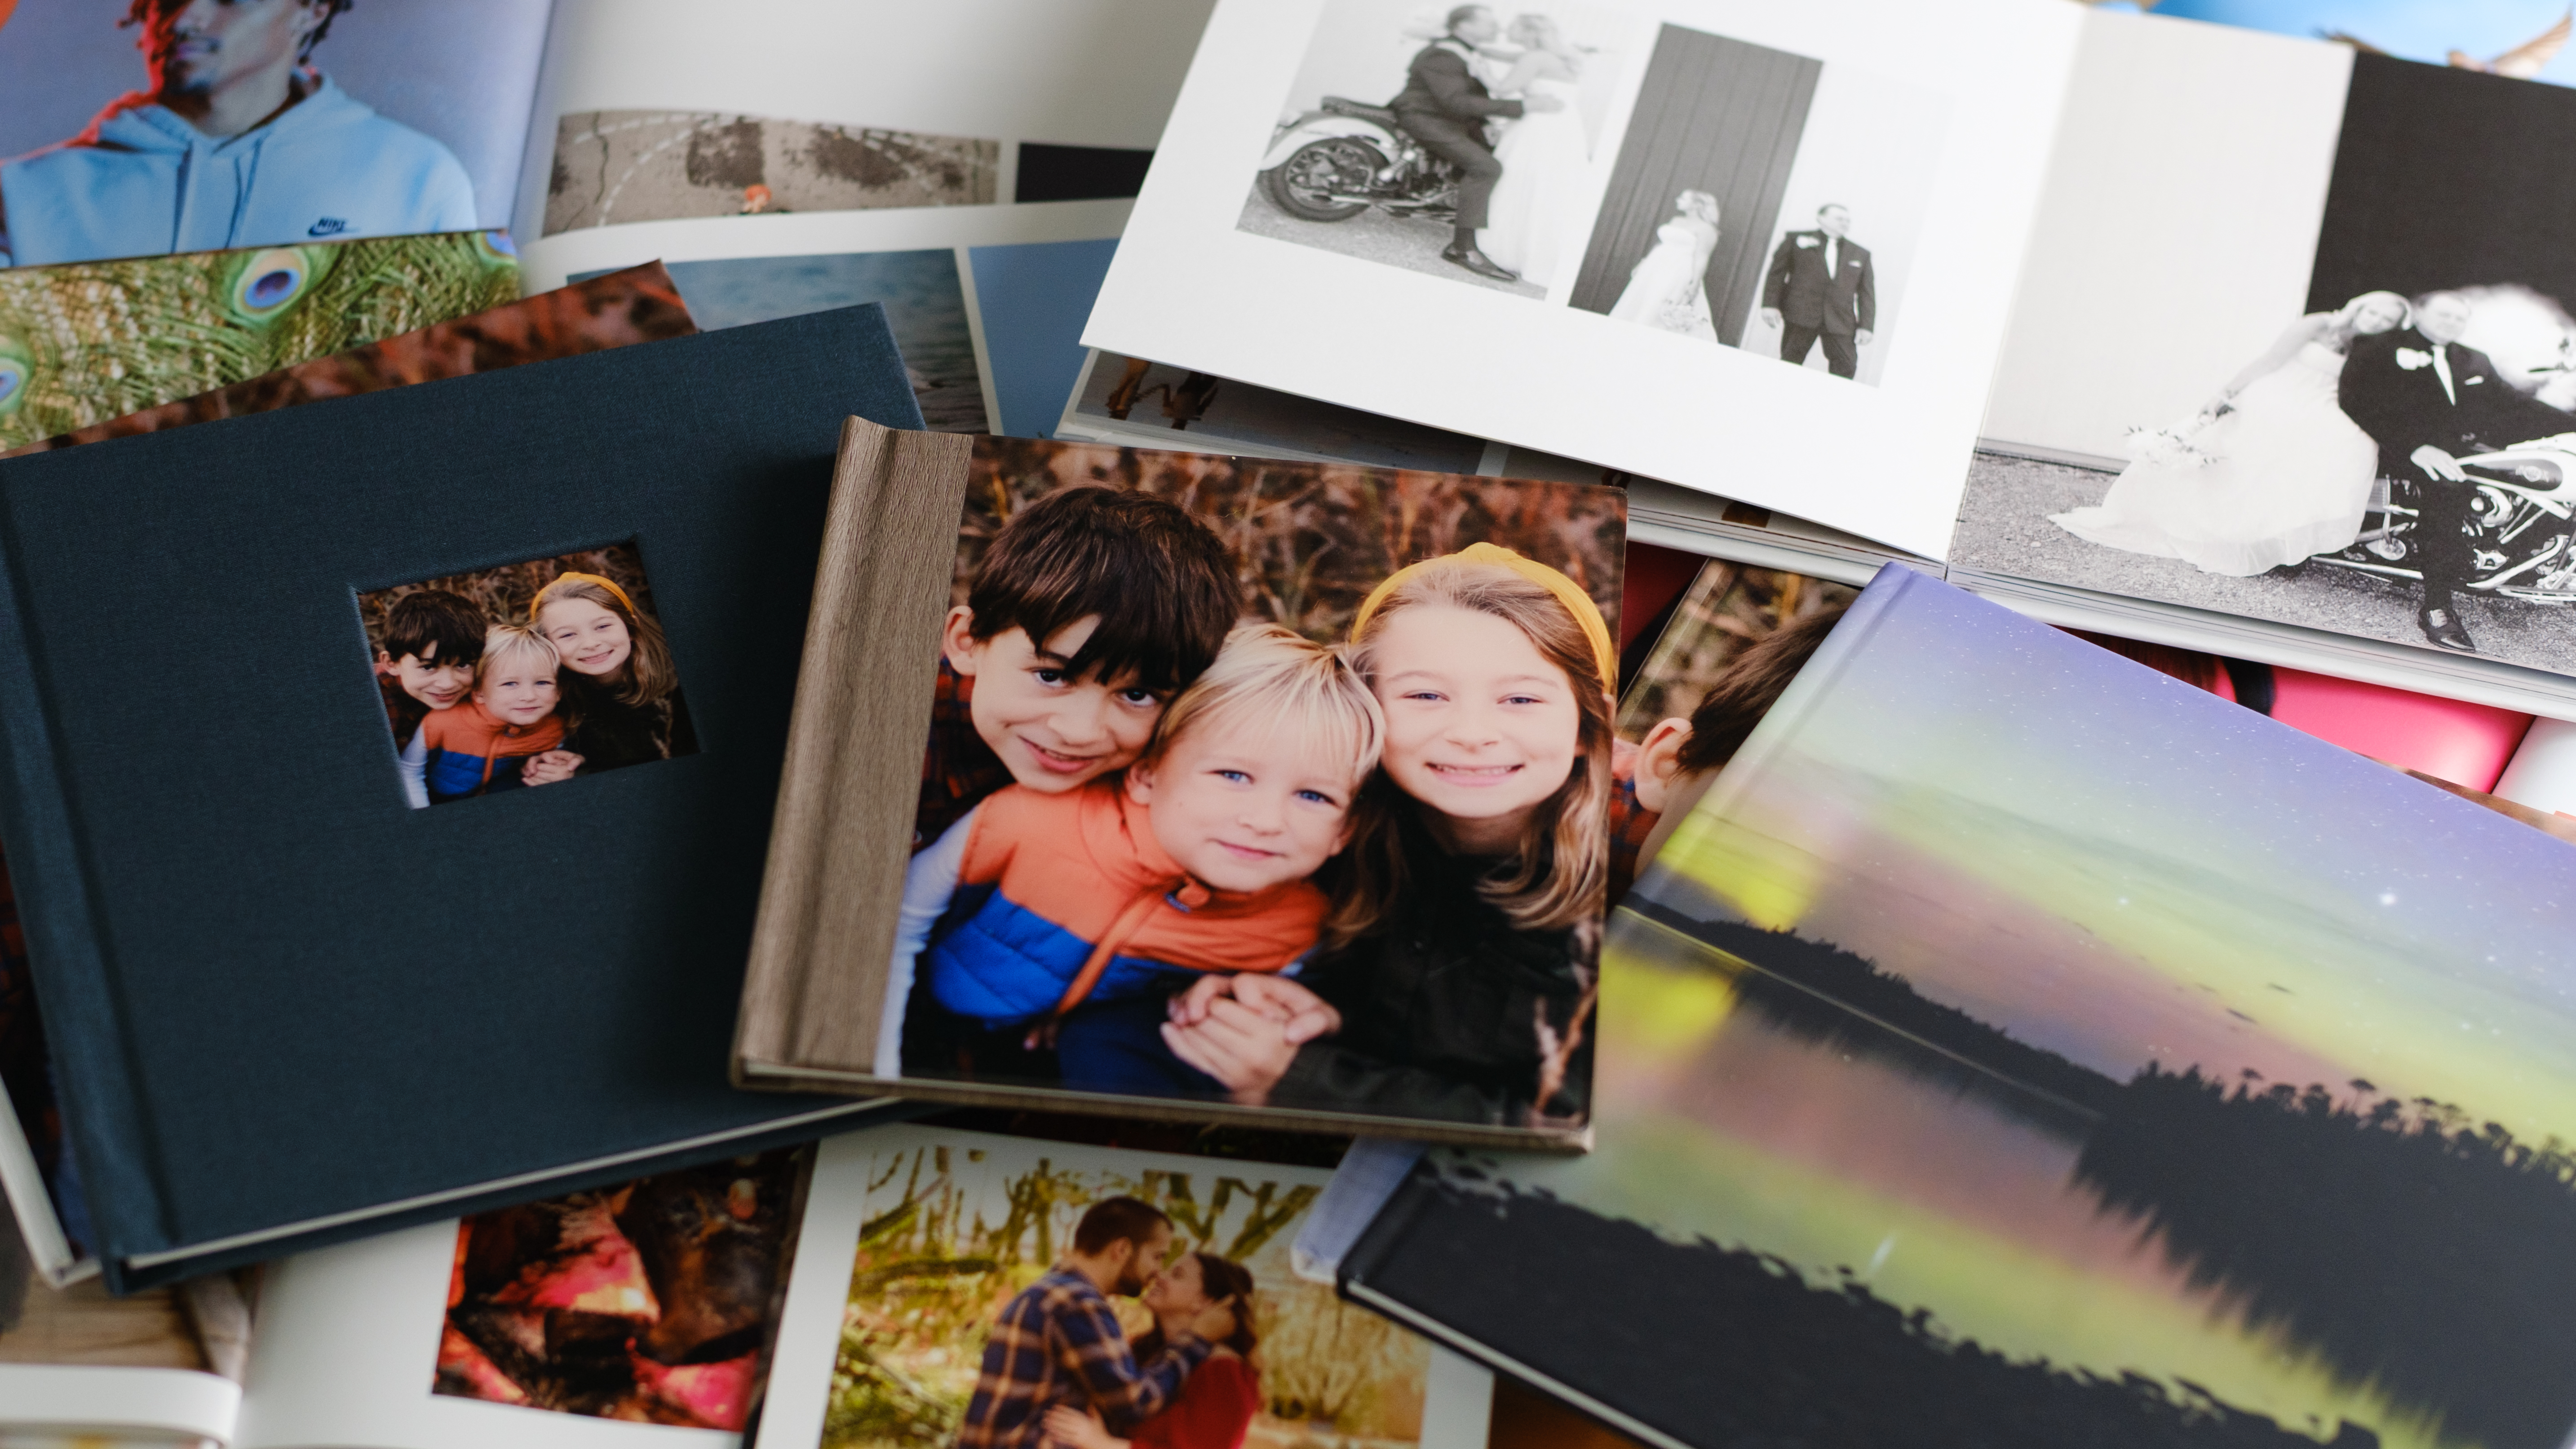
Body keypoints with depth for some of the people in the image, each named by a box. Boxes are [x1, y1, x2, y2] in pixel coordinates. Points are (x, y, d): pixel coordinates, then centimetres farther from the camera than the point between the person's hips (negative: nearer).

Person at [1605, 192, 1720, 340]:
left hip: (1678, 278, -8)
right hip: (1654, 270, 8)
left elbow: (1701, 259, -13)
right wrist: (1641, 265, 22)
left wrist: (1692, 286, -21)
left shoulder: (1706, 230, -6)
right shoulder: (1676, 221, 17)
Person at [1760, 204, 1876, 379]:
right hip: (1801, 315, -2)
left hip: (1840, 323, 2)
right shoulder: (1796, 240, 10)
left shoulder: (1861, 255, 17)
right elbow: (1776, 273, 4)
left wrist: (1866, 326, 2)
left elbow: (1867, 293, 13)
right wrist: (1770, 305, -9)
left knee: (1846, 370, -9)